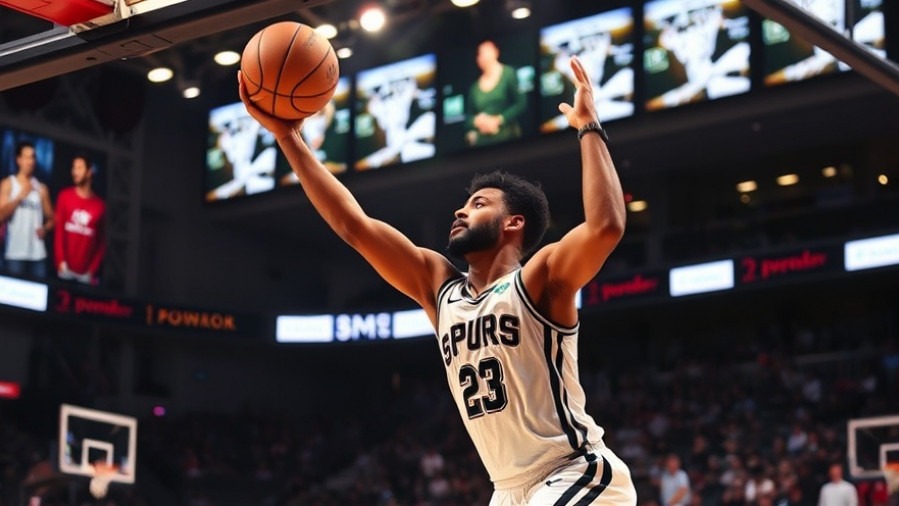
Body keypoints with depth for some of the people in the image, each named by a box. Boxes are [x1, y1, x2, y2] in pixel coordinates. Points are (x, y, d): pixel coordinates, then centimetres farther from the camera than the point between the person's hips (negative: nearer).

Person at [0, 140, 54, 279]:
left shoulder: (41, 188, 13)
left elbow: (51, 218, 16)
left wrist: (45, 229, -4)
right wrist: (20, 197, -13)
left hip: (38, 254, 3)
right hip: (15, 253, -3)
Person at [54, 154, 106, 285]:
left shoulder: (100, 205, 5)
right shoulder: (65, 196, 4)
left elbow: (102, 241, 4)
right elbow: (58, 230, 1)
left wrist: (93, 269, -3)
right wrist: (60, 260, -8)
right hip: (66, 268, 0)